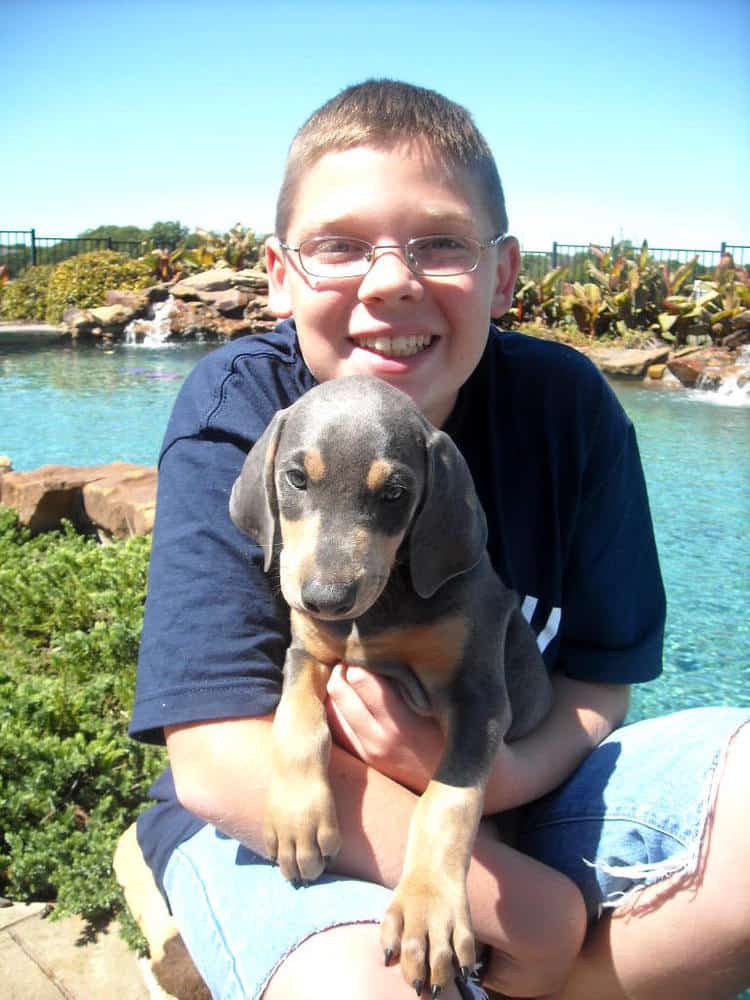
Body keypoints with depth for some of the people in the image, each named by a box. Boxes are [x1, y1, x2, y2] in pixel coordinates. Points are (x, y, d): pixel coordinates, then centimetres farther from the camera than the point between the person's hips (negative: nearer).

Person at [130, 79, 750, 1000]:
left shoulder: (566, 405, -9)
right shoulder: (235, 411, -17)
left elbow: (599, 681, -1)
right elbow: (219, 759, -23)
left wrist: (505, 771, -25)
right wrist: (524, 905, -23)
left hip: (516, 788, 4)